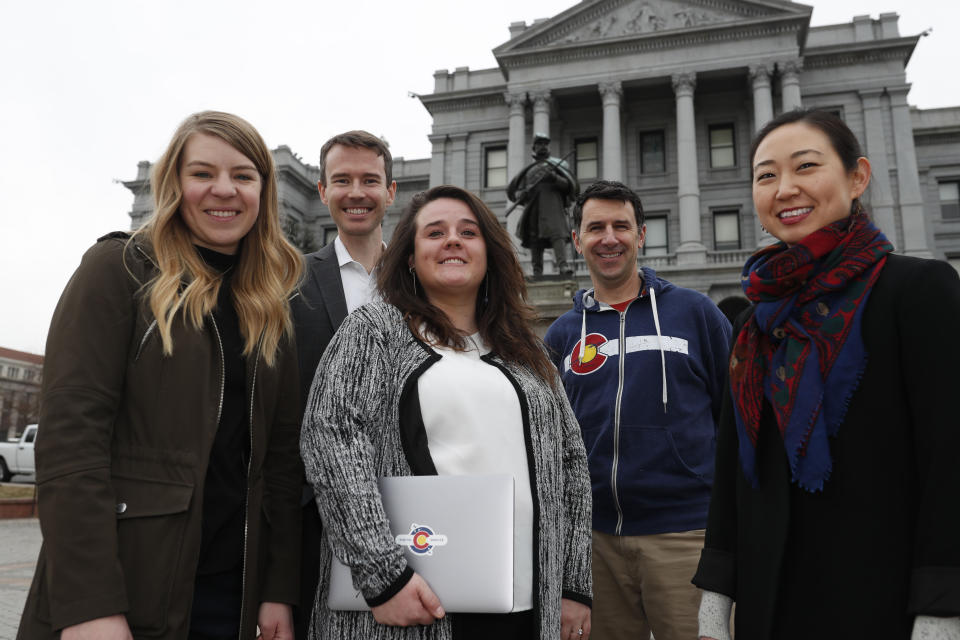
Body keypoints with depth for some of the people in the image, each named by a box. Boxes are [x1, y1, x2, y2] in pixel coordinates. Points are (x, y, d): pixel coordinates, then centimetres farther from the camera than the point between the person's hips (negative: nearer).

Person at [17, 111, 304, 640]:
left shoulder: (272, 309, 9)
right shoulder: (120, 269, -5)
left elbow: (282, 453, 7)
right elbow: (70, 434, -13)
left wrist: (280, 590, 1)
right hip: (122, 586, -4)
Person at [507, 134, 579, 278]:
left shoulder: (558, 164, 17)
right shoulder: (527, 170, 25)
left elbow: (570, 185, 5)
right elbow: (515, 193, 21)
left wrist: (555, 178, -14)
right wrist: (522, 194, -4)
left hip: (552, 204, -3)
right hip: (532, 207, 3)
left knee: (557, 233, -21)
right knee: (534, 241, -3)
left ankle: (564, 266, -35)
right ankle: (537, 273, -2)